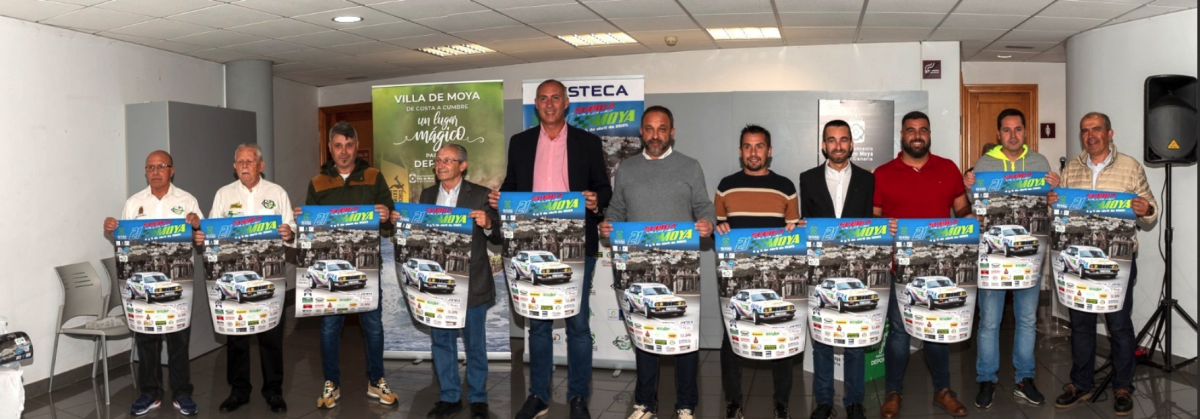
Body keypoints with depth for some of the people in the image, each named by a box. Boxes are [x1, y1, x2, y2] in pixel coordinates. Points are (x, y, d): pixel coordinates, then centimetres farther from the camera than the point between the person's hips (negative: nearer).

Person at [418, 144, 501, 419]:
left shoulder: (480, 195, -4)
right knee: (441, 341, 11)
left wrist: (487, 224, -26)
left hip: (471, 283, -4)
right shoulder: (427, 195, 10)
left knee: (475, 343, 7)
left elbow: (500, 237, -5)